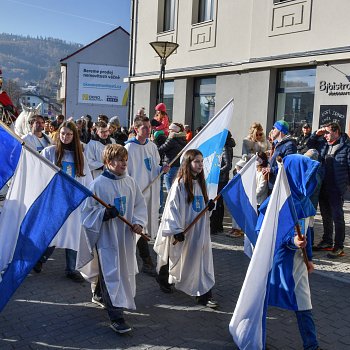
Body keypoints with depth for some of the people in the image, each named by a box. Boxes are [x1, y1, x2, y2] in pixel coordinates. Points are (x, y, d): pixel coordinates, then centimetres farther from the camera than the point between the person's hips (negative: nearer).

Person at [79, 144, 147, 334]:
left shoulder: (130, 182, 2)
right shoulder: (98, 184, -11)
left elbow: (139, 205, 10)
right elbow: (87, 211, -7)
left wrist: (138, 222, -5)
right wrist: (105, 214, -23)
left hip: (126, 236, 5)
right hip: (107, 238, -5)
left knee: (126, 272, 18)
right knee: (111, 276, -3)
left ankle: (122, 302, 41)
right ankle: (116, 318, 2)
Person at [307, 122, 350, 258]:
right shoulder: (323, 143, 8)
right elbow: (309, 145, 23)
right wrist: (316, 134, 7)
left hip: (337, 188, -7)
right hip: (323, 187, 7)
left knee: (337, 217, 1)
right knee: (325, 216, 17)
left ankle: (339, 247, 10)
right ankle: (327, 242, 32)